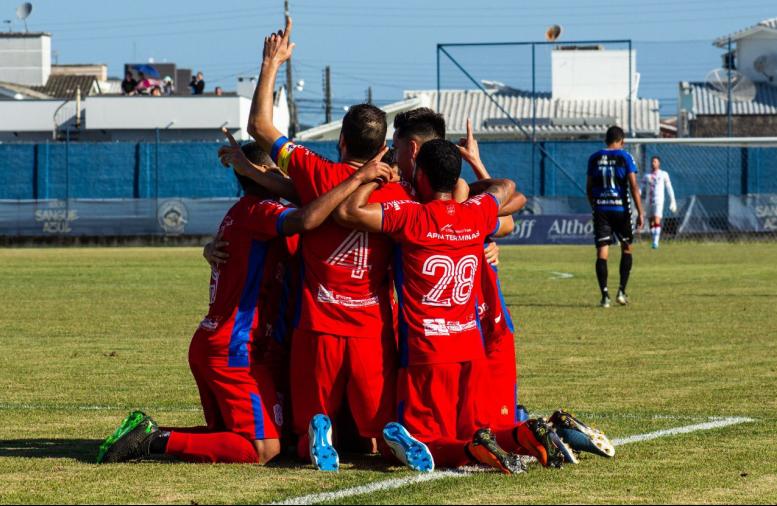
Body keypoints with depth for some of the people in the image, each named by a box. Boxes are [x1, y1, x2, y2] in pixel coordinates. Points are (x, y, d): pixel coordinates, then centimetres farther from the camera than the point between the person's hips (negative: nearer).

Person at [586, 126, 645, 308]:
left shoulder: (594, 158, 6)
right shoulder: (625, 157, -4)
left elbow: (589, 187, 11)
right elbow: (633, 186, -9)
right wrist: (640, 212, -7)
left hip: (600, 209, 2)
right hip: (621, 209, -2)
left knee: (602, 252, 0)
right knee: (627, 248, 15)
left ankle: (605, 295, -9)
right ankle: (622, 291, 6)